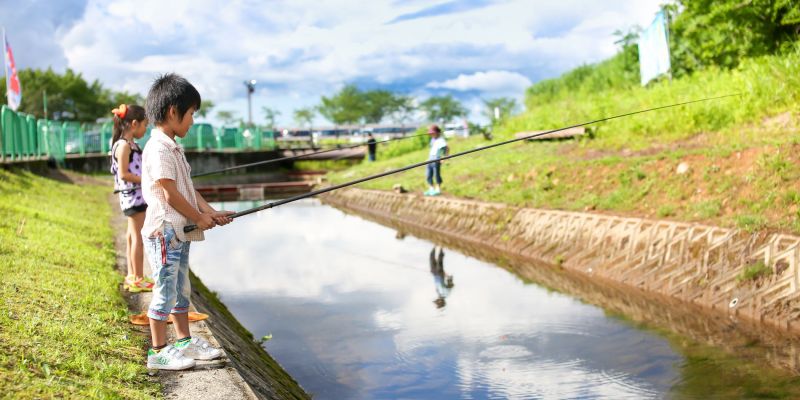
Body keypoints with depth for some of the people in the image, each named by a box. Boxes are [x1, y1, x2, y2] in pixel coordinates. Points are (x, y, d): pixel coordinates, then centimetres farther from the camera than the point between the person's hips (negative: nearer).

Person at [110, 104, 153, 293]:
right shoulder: (124, 145, -15)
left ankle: (132, 277, 21)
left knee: (133, 236, 13)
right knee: (138, 237, -5)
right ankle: (138, 279, -1)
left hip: (135, 195, 10)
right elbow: (123, 174, -20)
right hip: (133, 195, -10)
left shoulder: (130, 144, 13)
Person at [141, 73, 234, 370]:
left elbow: (187, 188, 15)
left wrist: (211, 212, 4)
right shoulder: (158, 149, -17)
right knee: (166, 290, -2)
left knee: (180, 289, 17)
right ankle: (158, 351, 7)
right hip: (164, 232, -10)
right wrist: (199, 218, -10)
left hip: (181, 231, 10)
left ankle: (185, 341, 28)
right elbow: (170, 194, -20)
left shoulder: (173, 147, 15)